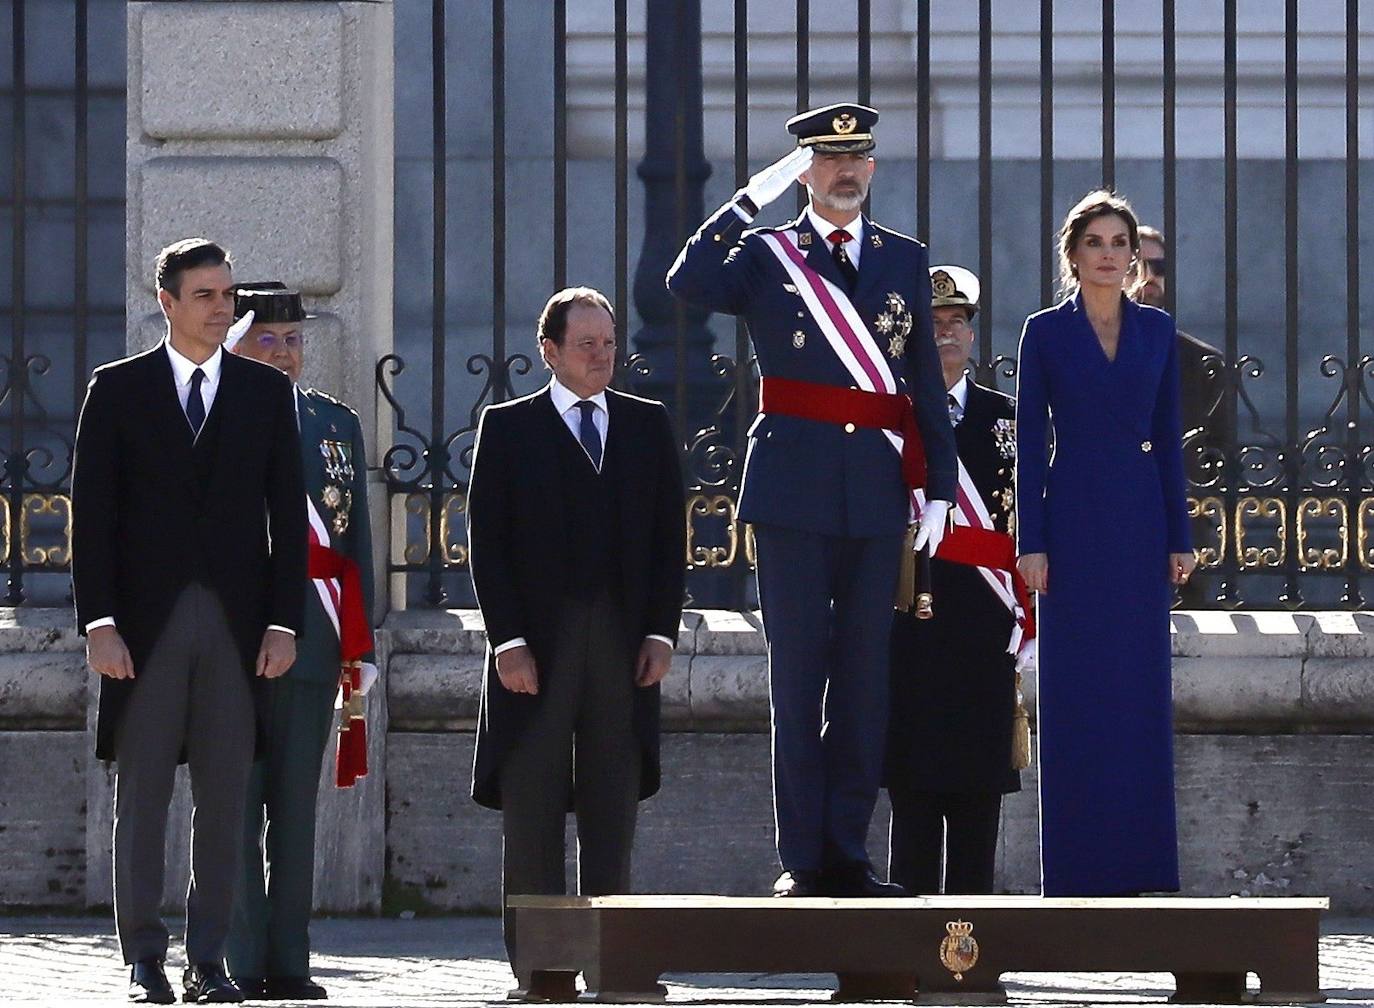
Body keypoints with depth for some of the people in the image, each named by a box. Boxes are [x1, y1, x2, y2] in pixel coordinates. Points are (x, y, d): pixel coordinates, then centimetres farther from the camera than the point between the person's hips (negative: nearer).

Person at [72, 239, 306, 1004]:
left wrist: (284, 622, 0)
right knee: (142, 793, 0)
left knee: (225, 796, 1)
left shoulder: (267, 392, 10)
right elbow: (92, 512, 1)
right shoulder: (118, 389, 5)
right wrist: (99, 621, -8)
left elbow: (287, 512, 8)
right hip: (145, 623, -1)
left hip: (236, 624, 1)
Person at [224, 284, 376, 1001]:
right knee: (236, 803, -4)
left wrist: (359, 644, 9)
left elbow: (355, 540, 14)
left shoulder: (337, 424, 16)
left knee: (296, 805, 4)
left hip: (311, 641, 3)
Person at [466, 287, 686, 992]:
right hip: (536, 642, -2)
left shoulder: (649, 425, 14)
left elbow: (670, 535, 12)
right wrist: (507, 640, -9)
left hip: (624, 641, 3)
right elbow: (486, 540, 0)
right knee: (531, 807, -2)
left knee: (613, 808, 3)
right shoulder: (508, 428, 5)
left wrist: (661, 631, 1)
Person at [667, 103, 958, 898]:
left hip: (878, 486, 3)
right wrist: (754, 198, -18)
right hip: (794, 487, -3)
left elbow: (928, 384, 12)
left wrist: (938, 486, 4)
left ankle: (848, 854, 9)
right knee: (798, 670, -1)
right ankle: (802, 857, 0)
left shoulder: (906, 261, 13)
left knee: (865, 674, 4)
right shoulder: (767, 256, 5)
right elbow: (689, 284, -15)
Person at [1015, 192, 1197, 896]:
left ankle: (1135, 859, 8)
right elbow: (1030, 441, -1)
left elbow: (1169, 439, 10)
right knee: (1074, 690, -1)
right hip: (1074, 517, -3)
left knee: (1141, 691, 3)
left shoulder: (1157, 330, 9)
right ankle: (1077, 865, 3)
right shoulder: (1046, 332, 1)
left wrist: (1179, 537, 5)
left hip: (1140, 520, 3)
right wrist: (1031, 542, -7)